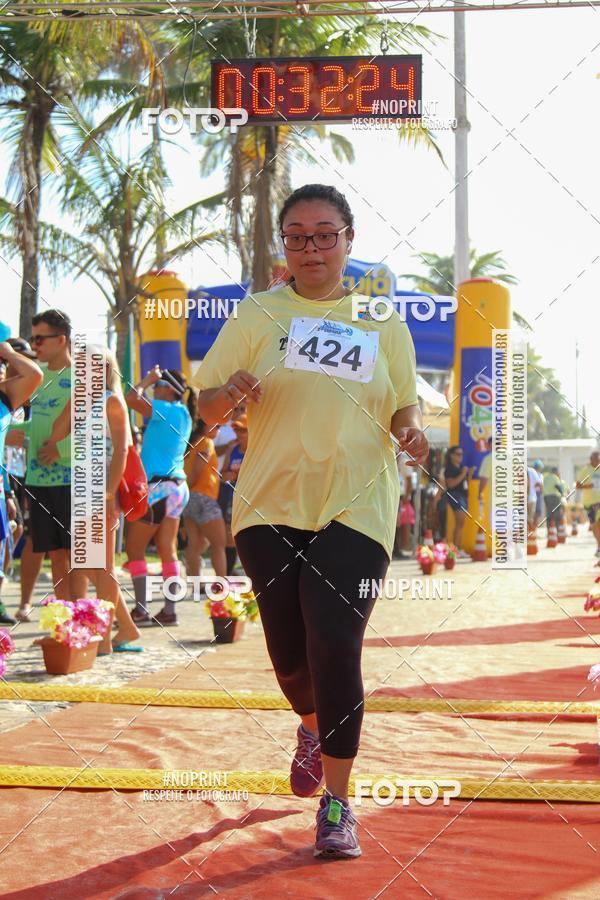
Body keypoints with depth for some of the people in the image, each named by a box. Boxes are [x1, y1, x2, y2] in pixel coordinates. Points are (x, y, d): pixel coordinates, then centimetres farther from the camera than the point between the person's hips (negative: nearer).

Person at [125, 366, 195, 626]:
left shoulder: (166, 410, -13)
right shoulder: (182, 414, 14)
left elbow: (132, 398, -21)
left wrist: (147, 380, -8)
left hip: (158, 486, -9)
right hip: (176, 486, 9)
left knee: (134, 547, -1)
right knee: (168, 550, 8)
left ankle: (140, 609, -5)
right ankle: (169, 610, 7)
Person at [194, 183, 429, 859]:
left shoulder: (384, 320, 8)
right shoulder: (256, 315, 5)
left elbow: (404, 404, 15)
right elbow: (206, 407, 4)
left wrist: (411, 430, -8)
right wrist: (229, 394, -19)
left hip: (356, 507, -1)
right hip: (270, 505, 1)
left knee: (335, 649, -12)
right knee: (288, 650, 7)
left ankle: (336, 804, 0)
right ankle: (311, 730, 42)